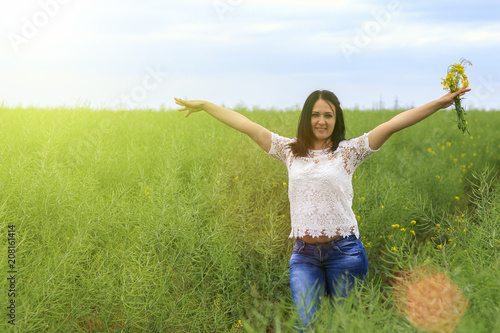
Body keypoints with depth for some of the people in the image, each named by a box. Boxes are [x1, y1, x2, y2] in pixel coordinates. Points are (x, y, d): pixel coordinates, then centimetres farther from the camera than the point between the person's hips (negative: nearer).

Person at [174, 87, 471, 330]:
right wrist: (203, 105, 15)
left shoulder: (349, 152, 3)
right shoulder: (291, 151, 11)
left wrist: (439, 104, -12)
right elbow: (246, 125, 12)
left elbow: (393, 124, -6)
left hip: (344, 251, -2)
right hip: (304, 255, 2)